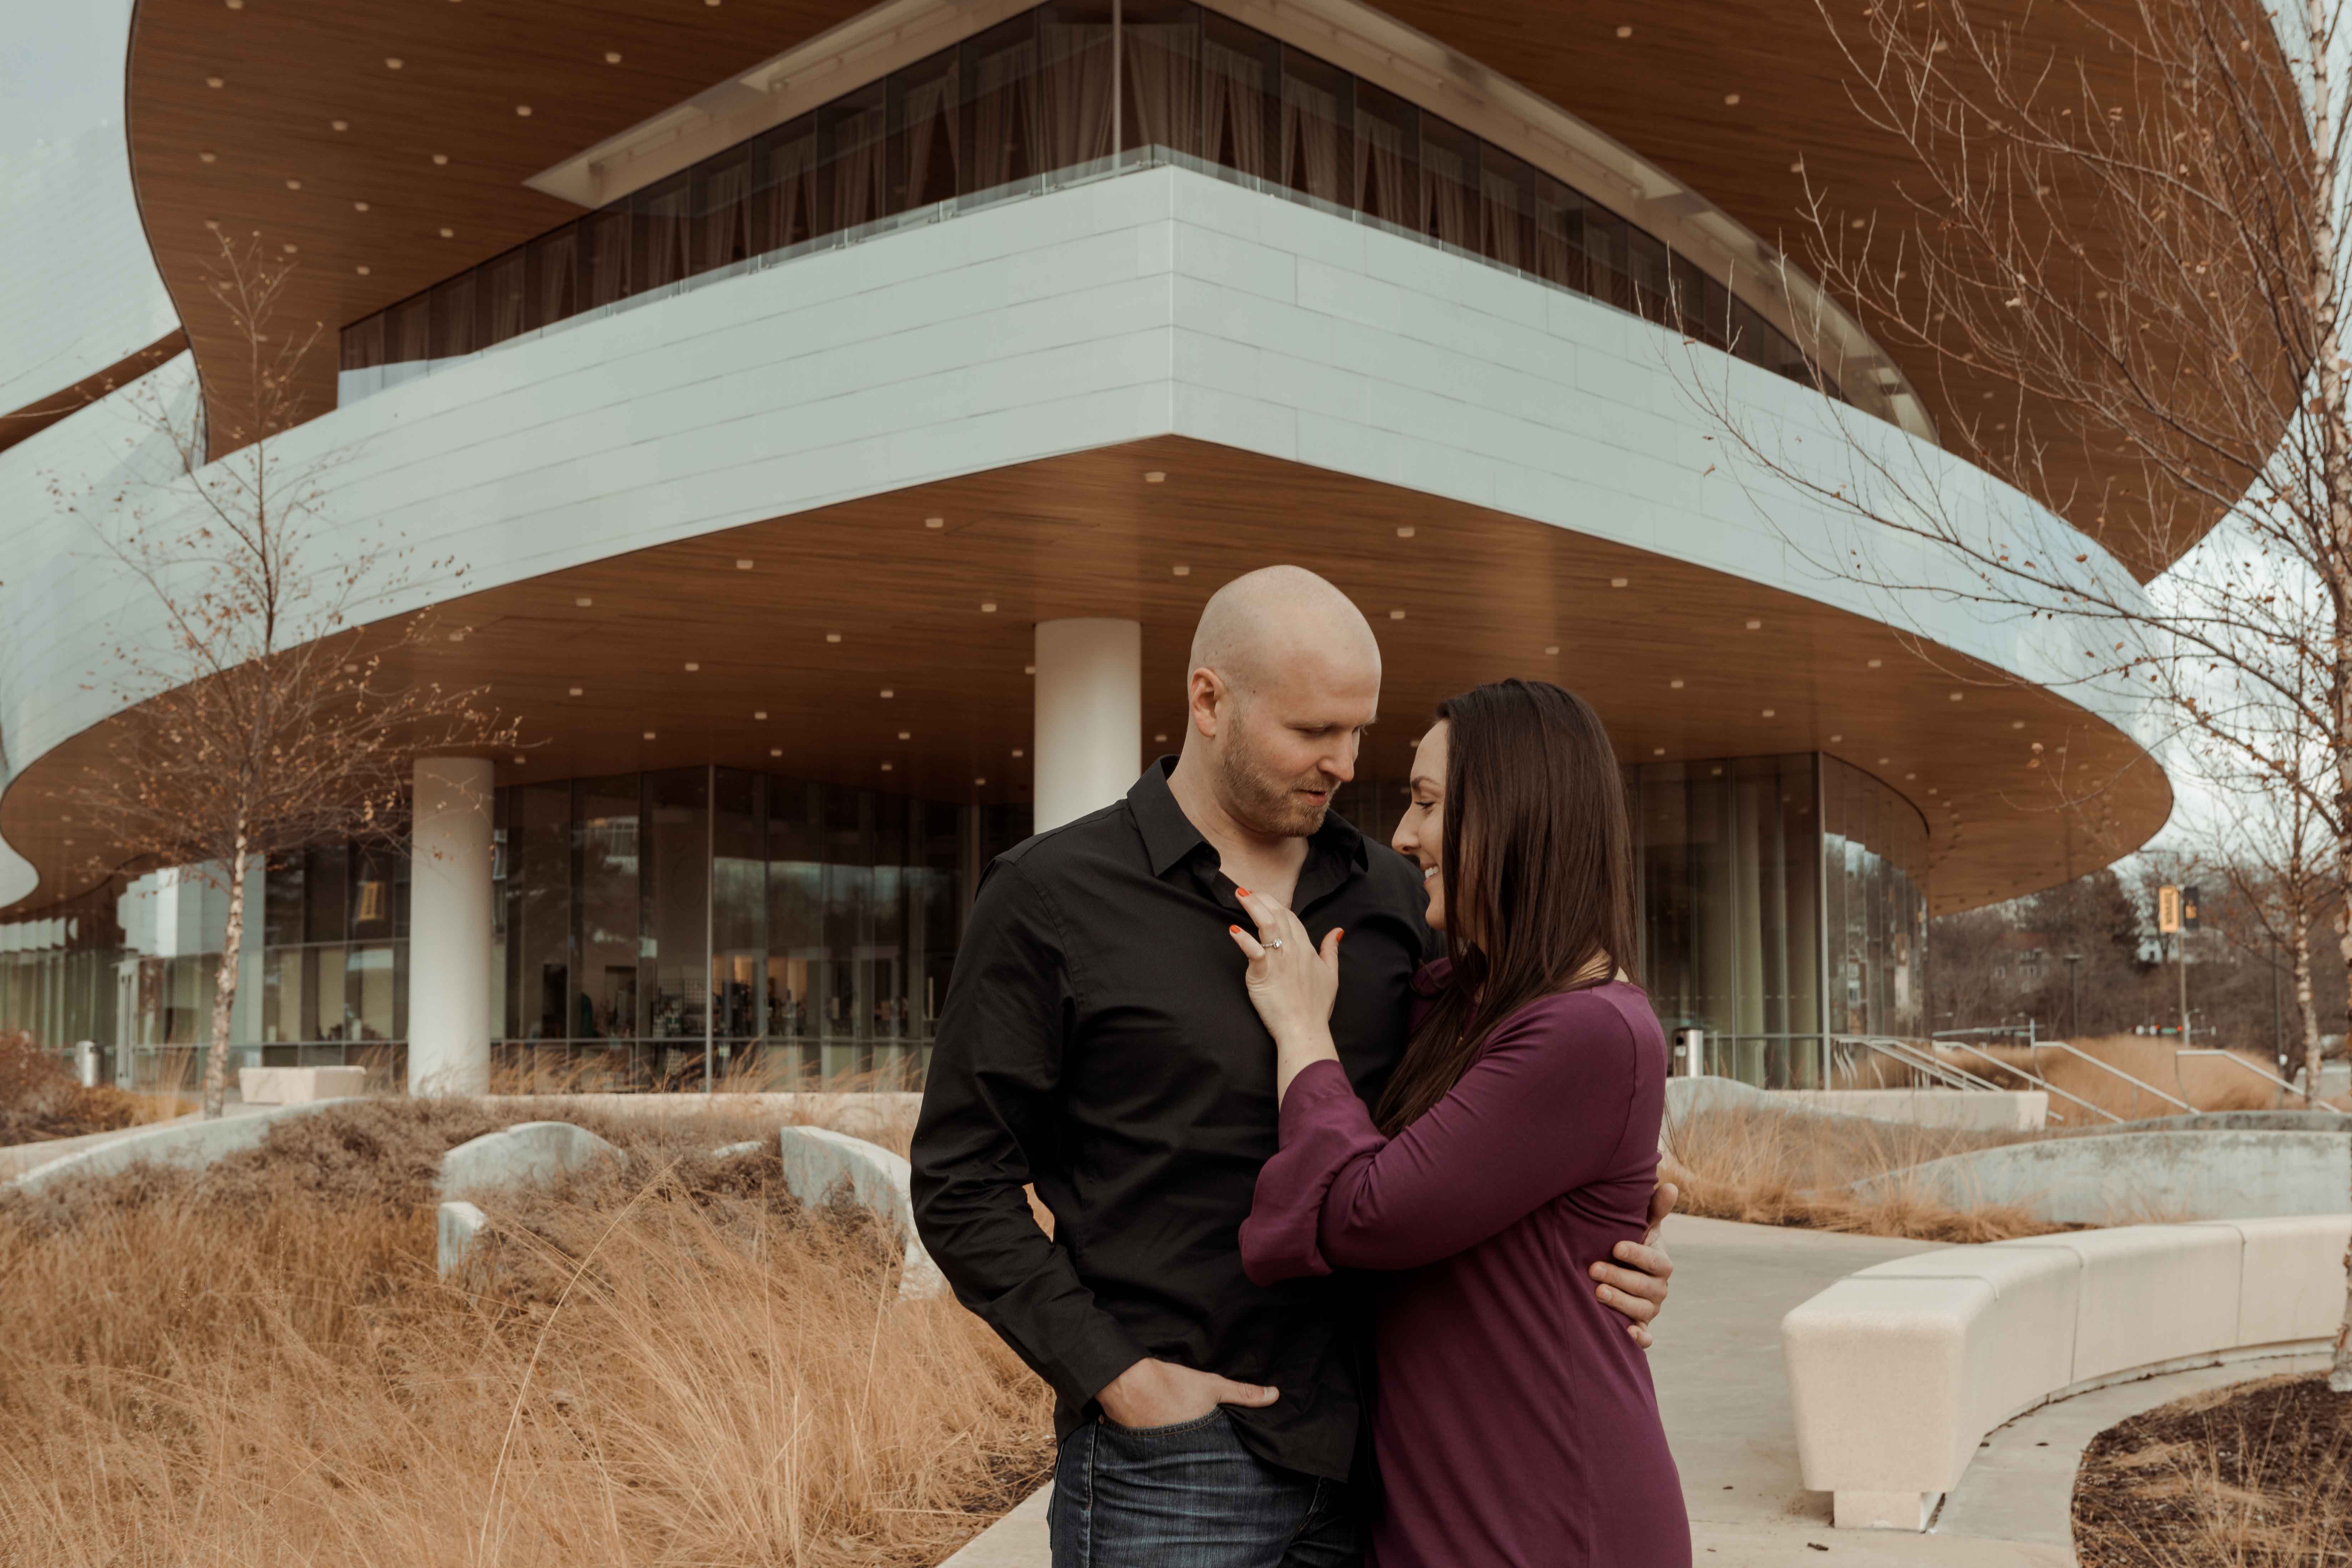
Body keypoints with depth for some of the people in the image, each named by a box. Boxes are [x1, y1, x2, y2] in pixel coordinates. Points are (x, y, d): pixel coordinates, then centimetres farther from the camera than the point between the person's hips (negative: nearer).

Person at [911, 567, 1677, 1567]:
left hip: (1364, 1449, 4)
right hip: (1169, 1465, -4)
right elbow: (963, 1183, -4)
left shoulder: (1391, 898, 9)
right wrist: (1118, 1377, -12)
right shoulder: (1052, 896, -3)